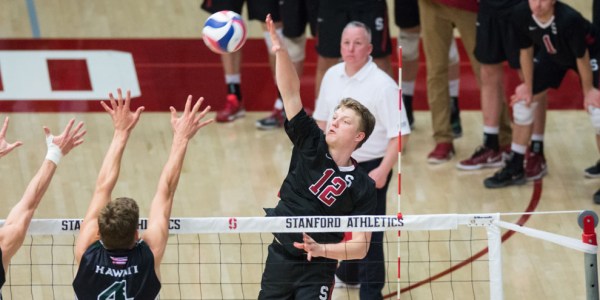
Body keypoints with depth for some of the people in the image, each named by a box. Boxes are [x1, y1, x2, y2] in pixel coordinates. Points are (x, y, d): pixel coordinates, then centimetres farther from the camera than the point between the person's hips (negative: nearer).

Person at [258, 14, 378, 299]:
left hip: (317, 269, -4)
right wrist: (280, 50, -27)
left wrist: (320, 249, -26)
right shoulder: (311, 144, -3)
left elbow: (361, 246, -10)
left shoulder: (362, 187, -8)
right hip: (280, 257, 4)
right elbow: (290, 92, -13)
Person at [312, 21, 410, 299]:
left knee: (368, 233, -4)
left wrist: (383, 170, -24)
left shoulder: (383, 85, -19)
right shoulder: (332, 76, 1)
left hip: (370, 169, -6)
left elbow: (399, 133, -19)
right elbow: (322, 118, 16)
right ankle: (349, 273, 43)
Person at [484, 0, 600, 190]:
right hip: (553, 54, 5)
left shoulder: (569, 19, -43)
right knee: (523, 98, 4)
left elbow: (582, 57, -28)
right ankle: (514, 169, 18)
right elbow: (526, 51, -13)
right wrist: (528, 87, -5)